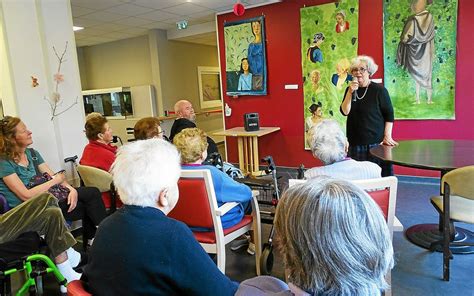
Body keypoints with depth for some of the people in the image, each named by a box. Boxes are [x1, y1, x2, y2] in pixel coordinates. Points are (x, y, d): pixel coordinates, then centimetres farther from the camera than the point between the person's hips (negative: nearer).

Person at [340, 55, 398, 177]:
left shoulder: (379, 90, -3)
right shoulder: (350, 90, 9)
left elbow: (389, 115, -2)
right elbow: (345, 112, -3)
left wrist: (387, 136, -8)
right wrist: (350, 92, -13)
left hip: (376, 142, -3)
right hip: (355, 142, 4)